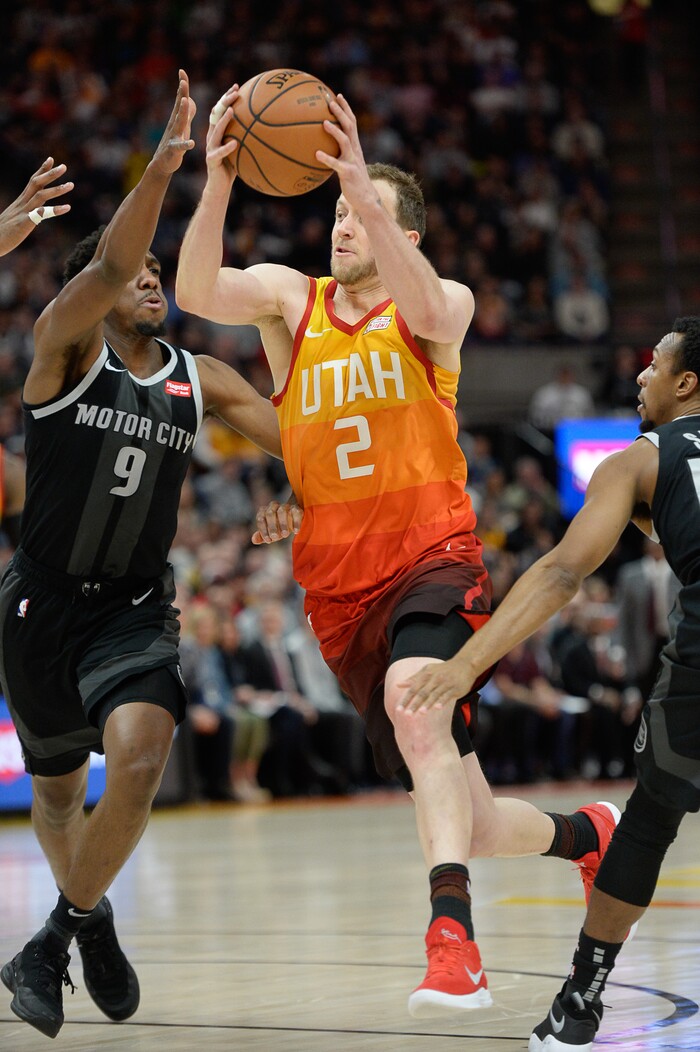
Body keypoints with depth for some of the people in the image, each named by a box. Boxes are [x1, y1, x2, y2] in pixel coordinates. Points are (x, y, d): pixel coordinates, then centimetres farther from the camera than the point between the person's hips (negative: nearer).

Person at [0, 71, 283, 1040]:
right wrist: (162, 167, -40)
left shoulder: (200, 380, 6)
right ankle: (88, 920, 44)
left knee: (138, 760, -24)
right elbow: (109, 262, -26)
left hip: (137, 610, 2)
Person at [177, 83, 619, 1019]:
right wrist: (217, 185, -27)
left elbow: (427, 307, -24)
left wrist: (366, 190, -36)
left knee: (414, 702, -37)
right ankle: (584, 833, 37)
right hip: (339, 585, 4)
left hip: (432, 556, -3)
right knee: (466, 823, 6)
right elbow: (197, 292, -11)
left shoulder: (443, 305, 3)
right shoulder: (290, 298, 10)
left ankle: (452, 939, -43)